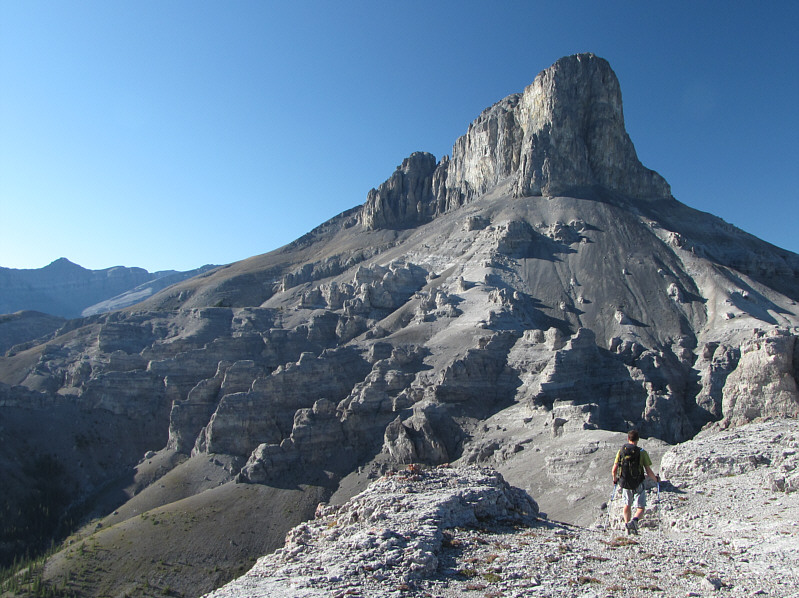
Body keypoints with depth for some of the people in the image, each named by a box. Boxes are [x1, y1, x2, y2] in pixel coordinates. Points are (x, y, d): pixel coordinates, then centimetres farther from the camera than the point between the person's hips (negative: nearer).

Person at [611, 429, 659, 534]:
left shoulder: (621, 451, -3)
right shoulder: (642, 452, -10)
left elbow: (614, 470, -2)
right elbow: (649, 472, -10)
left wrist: (615, 479, 18)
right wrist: (656, 479, 10)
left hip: (624, 483, 3)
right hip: (638, 485, -3)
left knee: (627, 505, 24)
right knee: (640, 508, 7)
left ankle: (627, 524, 21)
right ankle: (634, 520, -21)